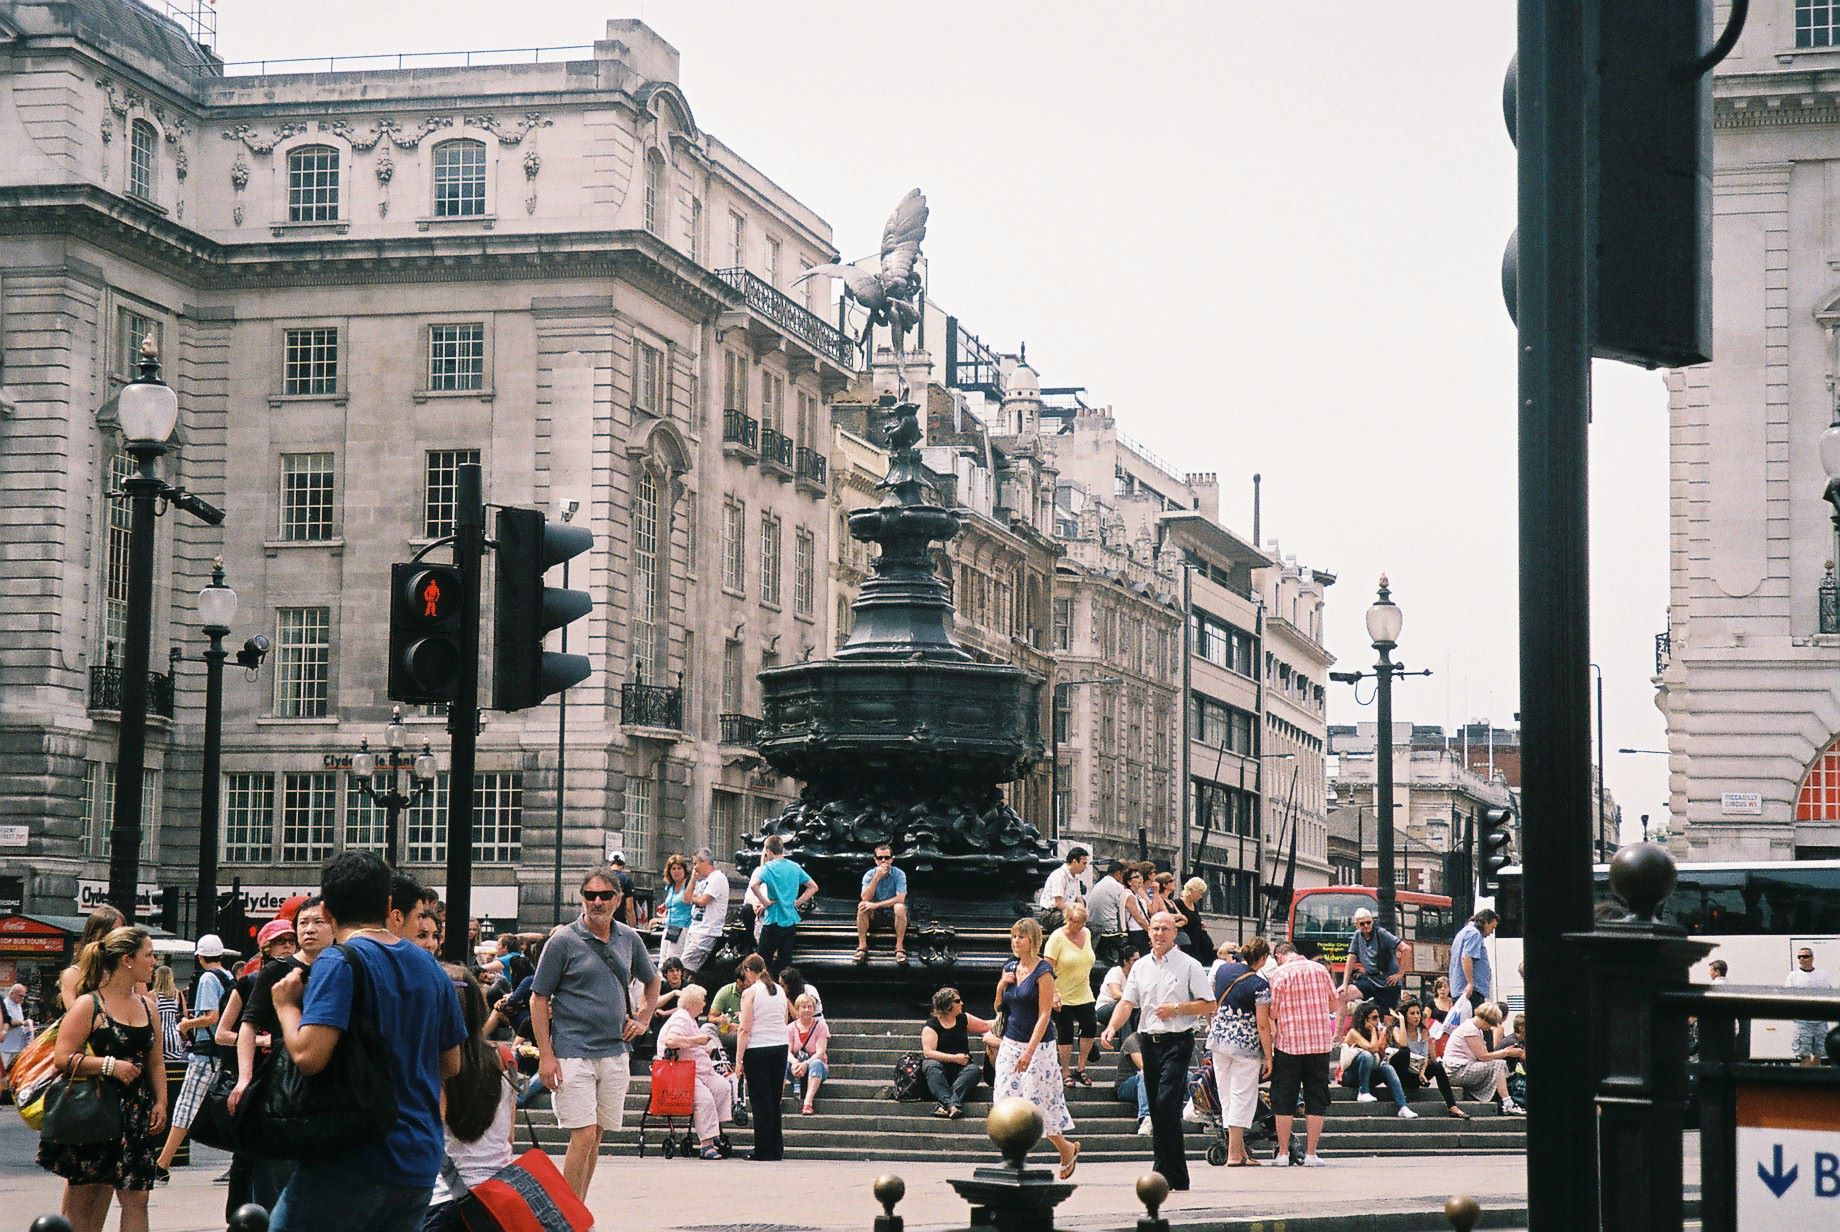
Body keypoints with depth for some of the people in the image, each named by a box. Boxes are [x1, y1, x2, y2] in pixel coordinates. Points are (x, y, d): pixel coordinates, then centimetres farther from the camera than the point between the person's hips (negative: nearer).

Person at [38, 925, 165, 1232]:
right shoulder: (89, 1005, -8)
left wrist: (160, 1102, 7)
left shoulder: (148, 1007, 13)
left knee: (136, 1197, -2)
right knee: (82, 1205, 0)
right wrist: (111, 1065, -21)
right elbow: (62, 1058, -15)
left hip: (136, 1113, 6)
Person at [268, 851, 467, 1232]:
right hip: (419, 1168, 7)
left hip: (349, 1164, -7)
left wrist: (286, 1006, -5)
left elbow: (308, 1055, -23)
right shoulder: (431, 968, 11)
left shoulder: (338, 964, -11)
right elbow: (451, 1065, 20)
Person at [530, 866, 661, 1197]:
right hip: (573, 1053, -5)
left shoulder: (629, 939, 9)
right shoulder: (563, 941, -6)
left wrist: (644, 1018, 13)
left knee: (595, 1137, 9)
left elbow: (652, 981, 28)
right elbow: (539, 999, -5)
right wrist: (546, 1055, -12)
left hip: (616, 1052, 5)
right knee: (583, 1136, -13)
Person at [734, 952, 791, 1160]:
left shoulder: (750, 993, -8)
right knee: (774, 1100, 12)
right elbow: (785, 1023, 13)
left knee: (760, 1101, 1)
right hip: (781, 1047, 5)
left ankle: (764, 1149, 3)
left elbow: (745, 1030, -12)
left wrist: (739, 1059, -10)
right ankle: (777, 1148, 14)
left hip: (758, 1049, -5)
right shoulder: (780, 991, 10)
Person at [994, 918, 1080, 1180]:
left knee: (1037, 1102, -4)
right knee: (1006, 1099, 0)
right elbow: (998, 1006, 18)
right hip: (1010, 1043, 7)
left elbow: (1044, 1015, -16)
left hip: (1037, 1045, -7)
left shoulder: (1043, 972, -12)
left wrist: (1029, 1051, -23)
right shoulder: (1010, 968, 9)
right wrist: (1002, 985, -3)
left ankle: (1067, 1148, 18)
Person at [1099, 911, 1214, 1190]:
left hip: (1177, 1042, -6)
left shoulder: (1189, 965, 0)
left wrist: (1177, 1008, -12)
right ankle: (1178, 1177, 13)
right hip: (1149, 1041, 6)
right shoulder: (1140, 966, 14)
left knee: (1166, 1104, -17)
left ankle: (1166, 1174, -15)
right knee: (1157, 1110, 6)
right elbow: (1127, 1003, 7)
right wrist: (1112, 1027, -10)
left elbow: (1209, 1005, -1)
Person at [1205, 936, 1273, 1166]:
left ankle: (1238, 1150, 17)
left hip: (1218, 1040, 6)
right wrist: (1268, 1057, -7)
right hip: (1246, 1044, -6)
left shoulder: (1222, 969, 2)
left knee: (1227, 1097, 12)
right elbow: (1262, 1025, -14)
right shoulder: (1259, 985, -14)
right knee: (1242, 1096, 1)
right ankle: (1234, 1153, -2)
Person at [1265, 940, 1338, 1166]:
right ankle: (1311, 1153, 6)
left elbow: (1271, 1013, -8)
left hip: (1288, 1043, -2)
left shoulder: (1277, 975, -6)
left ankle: (1283, 1153, 8)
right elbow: (1334, 1003, 12)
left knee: (1284, 1099, 7)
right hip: (1320, 1042, 2)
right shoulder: (1319, 969, 5)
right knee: (1316, 1099, 8)